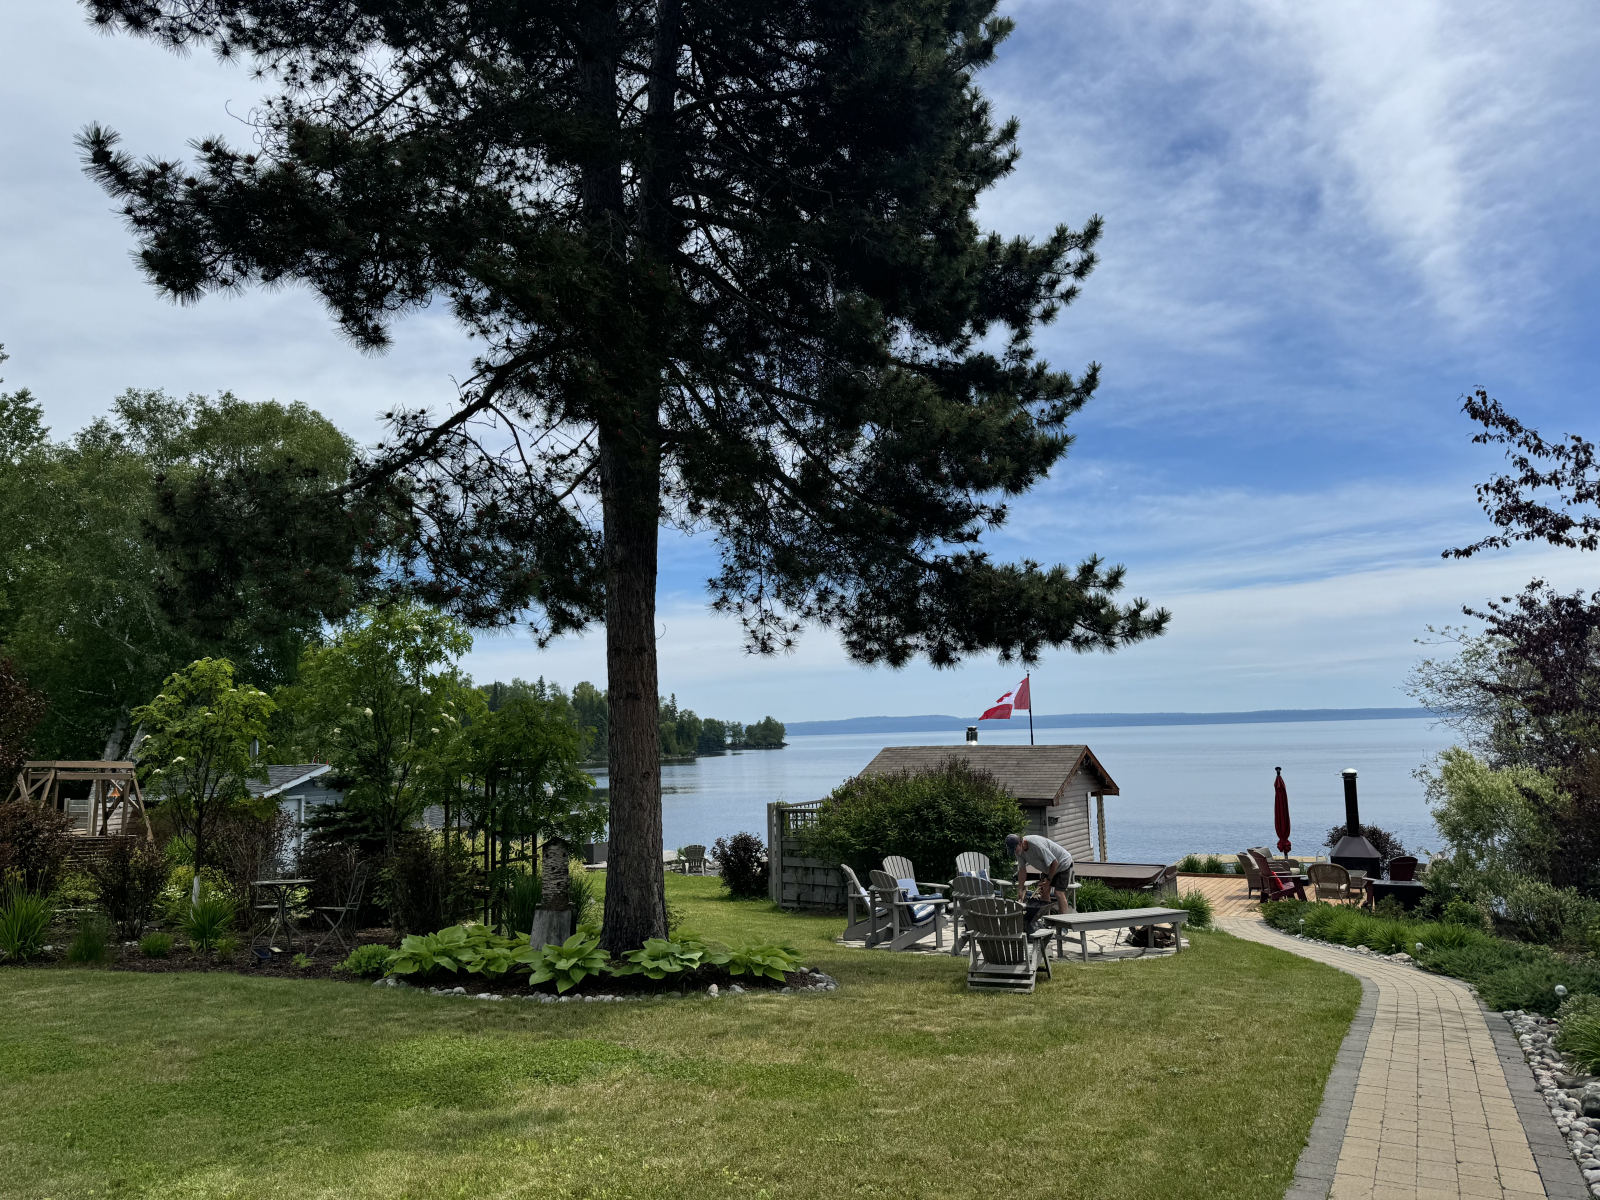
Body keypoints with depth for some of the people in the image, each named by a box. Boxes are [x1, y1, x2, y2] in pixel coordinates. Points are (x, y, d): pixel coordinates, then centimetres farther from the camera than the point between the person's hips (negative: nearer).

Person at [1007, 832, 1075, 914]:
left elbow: (1054, 863, -30)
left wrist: (1048, 880, -20)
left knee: (1058, 892, -17)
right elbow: (1022, 870, -5)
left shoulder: (1036, 844, -38)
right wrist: (1020, 890, -10)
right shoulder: (1018, 850, -14)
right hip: (1048, 867, 8)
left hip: (1062, 863, -8)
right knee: (1043, 891, 1)